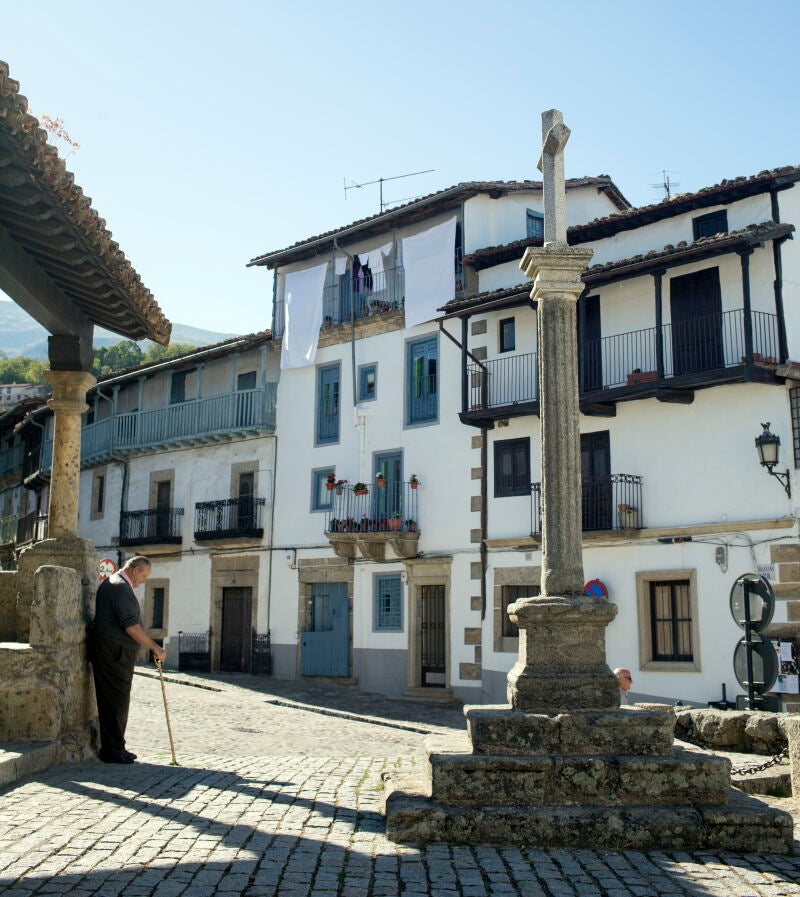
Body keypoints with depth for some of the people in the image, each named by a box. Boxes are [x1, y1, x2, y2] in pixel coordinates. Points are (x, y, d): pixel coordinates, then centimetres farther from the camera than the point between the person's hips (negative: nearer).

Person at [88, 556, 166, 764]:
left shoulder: (111, 583, 20)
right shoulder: (120, 587, -15)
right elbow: (131, 626, -21)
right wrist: (155, 648, -16)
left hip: (116, 652, 11)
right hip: (112, 652, -11)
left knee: (119, 700, 13)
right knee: (115, 700, -6)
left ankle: (114, 747, 19)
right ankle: (112, 749, -1)